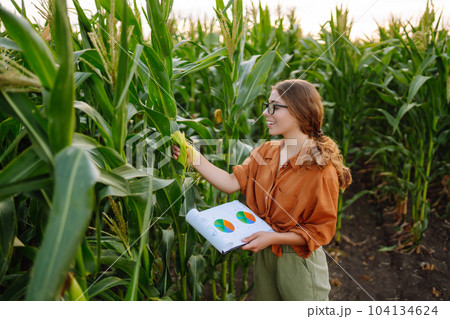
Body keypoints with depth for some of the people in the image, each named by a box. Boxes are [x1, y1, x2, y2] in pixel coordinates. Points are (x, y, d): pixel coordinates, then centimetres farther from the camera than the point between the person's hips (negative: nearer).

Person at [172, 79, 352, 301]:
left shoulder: (321, 168, -22)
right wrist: (194, 157, -14)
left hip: (298, 261, -5)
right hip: (264, 255, 6)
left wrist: (274, 237, -27)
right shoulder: (267, 152, -1)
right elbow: (232, 183, -8)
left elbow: (321, 231, -18)